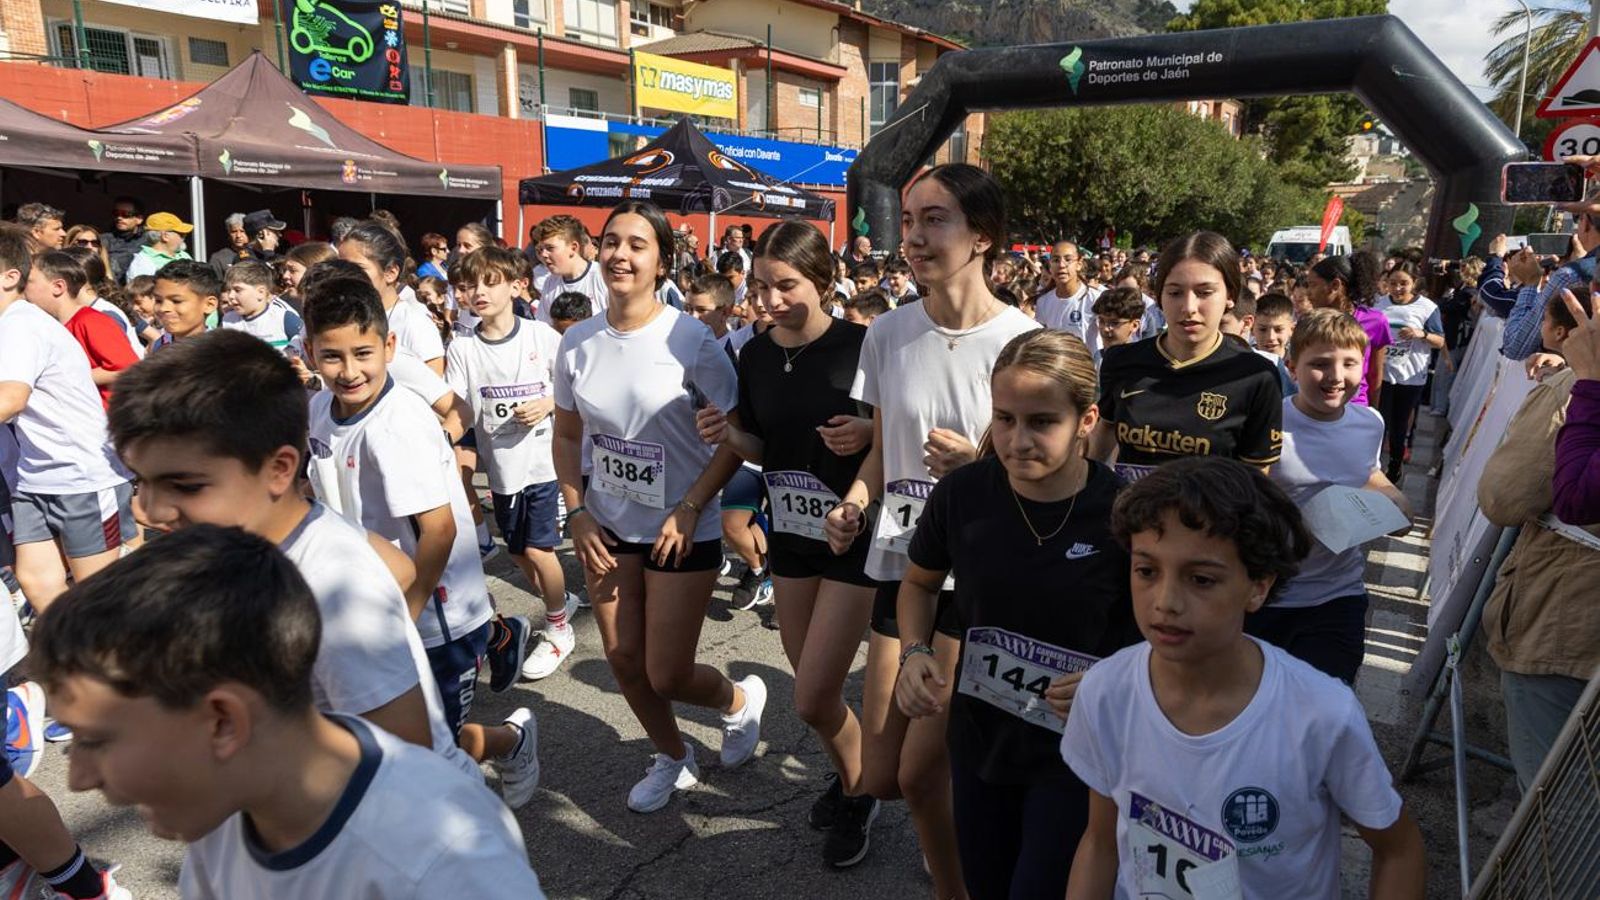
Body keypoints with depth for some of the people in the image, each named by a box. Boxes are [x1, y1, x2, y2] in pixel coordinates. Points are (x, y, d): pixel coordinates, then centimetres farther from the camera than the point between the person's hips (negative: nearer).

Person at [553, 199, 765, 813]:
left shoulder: (690, 340, -16)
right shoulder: (578, 342, -2)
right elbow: (568, 434, 9)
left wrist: (690, 509, -17)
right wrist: (577, 512, 0)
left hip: (681, 530, -5)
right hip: (607, 528, 5)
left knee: (667, 675, 0)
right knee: (623, 659, 13)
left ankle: (740, 700, 35)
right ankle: (672, 758, 40)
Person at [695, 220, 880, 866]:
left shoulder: (860, 346, -16)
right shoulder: (755, 355, 0)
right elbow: (763, 446, 9)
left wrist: (870, 432, -28)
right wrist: (728, 436, -11)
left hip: (856, 536, -5)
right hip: (790, 533, 6)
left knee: (812, 701, -3)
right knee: (815, 688, 17)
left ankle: (856, 796, 26)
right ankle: (849, 774, 45)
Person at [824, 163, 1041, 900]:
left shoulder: (1025, 343, -11)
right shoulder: (888, 334, 1)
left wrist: (981, 467, -22)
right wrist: (853, 502, -8)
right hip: (901, 564, 4)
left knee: (919, 773, -2)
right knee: (880, 776, 9)